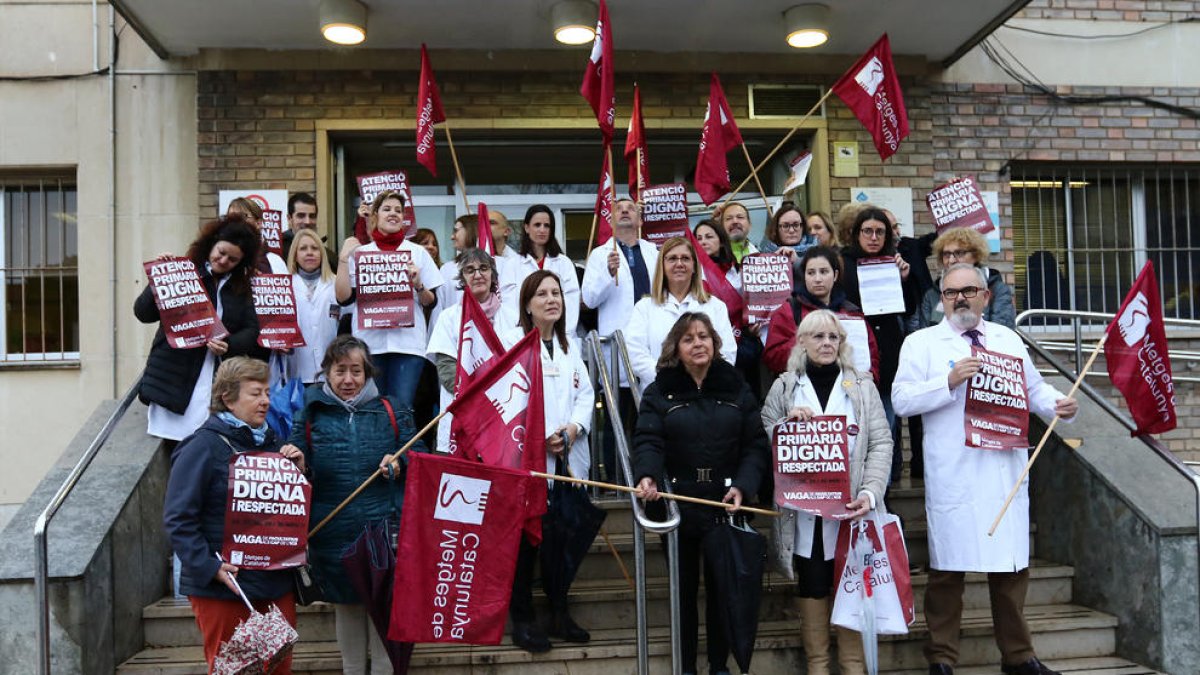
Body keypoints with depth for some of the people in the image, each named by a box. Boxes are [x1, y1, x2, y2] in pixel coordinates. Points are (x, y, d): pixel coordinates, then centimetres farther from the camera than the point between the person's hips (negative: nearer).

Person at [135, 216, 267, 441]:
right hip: (174, 378, -2)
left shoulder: (242, 288, 15)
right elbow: (143, 313, 0)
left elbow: (252, 330, 8)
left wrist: (229, 345, -11)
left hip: (220, 384, 2)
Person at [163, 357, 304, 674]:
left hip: (276, 584, 6)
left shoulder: (271, 443, 12)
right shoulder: (204, 446, -10)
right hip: (222, 588, -6)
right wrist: (208, 567, -22)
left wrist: (297, 472, -1)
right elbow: (178, 518, -14)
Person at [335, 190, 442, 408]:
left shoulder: (418, 253, 11)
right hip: (368, 342, 1)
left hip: (408, 343, 0)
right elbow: (344, 297, 1)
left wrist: (418, 285, -9)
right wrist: (343, 259, -2)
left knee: (402, 407, -6)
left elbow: (431, 302, 10)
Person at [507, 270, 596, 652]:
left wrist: (574, 427, -6)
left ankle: (559, 613, 22)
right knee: (525, 538, 0)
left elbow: (585, 394, 12)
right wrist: (542, 437, -17)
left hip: (568, 457, 6)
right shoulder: (513, 343, -5)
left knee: (562, 535, 10)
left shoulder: (569, 346, 18)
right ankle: (521, 619, 11)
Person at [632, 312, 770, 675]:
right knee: (684, 589, 10)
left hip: (727, 507, 1)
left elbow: (756, 444, 0)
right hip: (678, 507, -1)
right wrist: (647, 476, -32)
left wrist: (743, 486, -15)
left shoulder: (737, 389, 6)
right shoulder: (659, 392, 2)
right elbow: (647, 441, -12)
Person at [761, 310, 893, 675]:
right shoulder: (784, 388, 9)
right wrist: (787, 424, -13)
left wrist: (870, 492, -13)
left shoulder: (862, 386, 9)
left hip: (849, 507, 0)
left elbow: (881, 442, 1)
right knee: (811, 585, 5)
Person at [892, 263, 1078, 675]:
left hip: (1006, 470, 4)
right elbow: (901, 400, -8)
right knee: (948, 567, 1)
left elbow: (1033, 388, 17)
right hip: (953, 475, -4)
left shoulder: (1008, 339, 16)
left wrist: (1059, 404, -2)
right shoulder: (922, 342, 2)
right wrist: (948, 382, -18)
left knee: (1012, 565, 10)